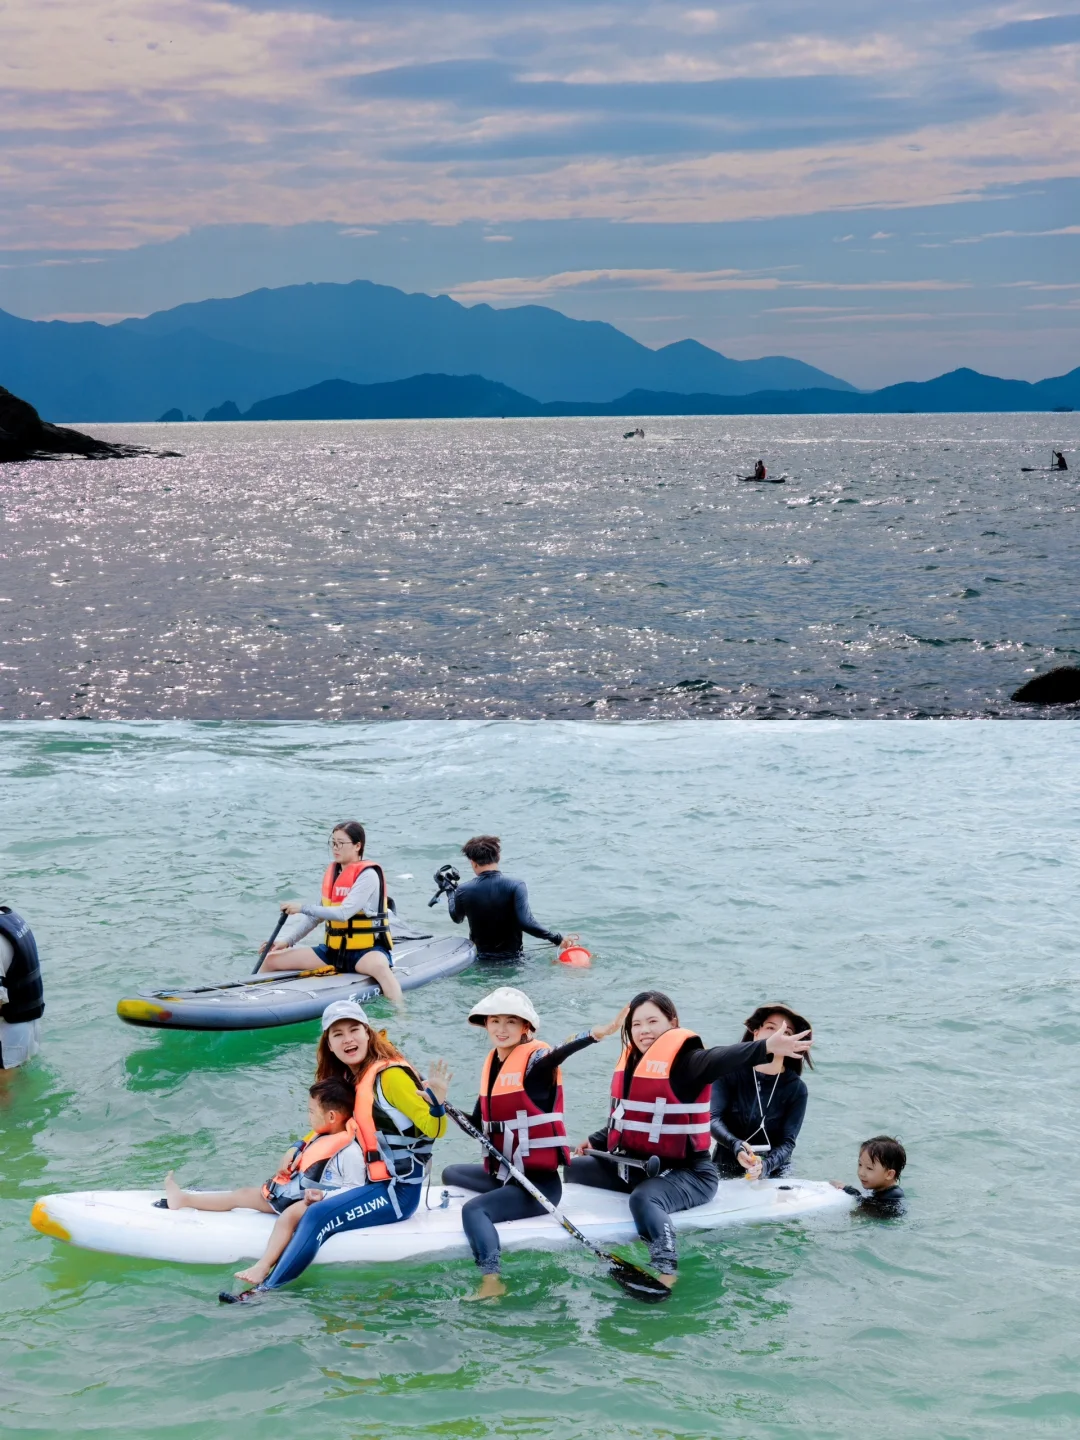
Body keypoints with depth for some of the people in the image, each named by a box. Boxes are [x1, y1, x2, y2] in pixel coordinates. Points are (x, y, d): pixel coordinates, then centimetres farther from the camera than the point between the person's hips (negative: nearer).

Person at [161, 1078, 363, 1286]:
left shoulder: (350, 1152, -19)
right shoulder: (320, 1137, 8)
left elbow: (355, 1190, -22)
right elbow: (304, 1144, 29)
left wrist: (323, 1196, -31)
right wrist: (293, 1150, 6)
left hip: (319, 1205, -10)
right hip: (293, 1191, 10)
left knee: (288, 1216, -42)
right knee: (244, 1194, 12)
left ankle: (262, 1268, -54)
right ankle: (184, 1200, 15)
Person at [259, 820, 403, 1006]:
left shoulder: (368, 875, -12)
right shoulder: (332, 872, 10)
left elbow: (343, 913, -25)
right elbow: (316, 916, 16)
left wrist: (303, 907, -25)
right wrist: (287, 940, 5)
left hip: (366, 950, -7)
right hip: (335, 950, 7)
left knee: (380, 967, -43)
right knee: (272, 959, -1)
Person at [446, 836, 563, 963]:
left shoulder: (464, 892, -5)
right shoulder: (515, 887, -13)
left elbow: (456, 918, 17)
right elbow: (526, 922, -23)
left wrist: (449, 889, 31)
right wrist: (556, 938, -13)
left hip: (480, 958, 1)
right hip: (512, 957, -1)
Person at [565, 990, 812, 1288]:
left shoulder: (684, 1060, -16)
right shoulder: (632, 1062, 10)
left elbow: (720, 1059, -37)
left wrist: (765, 1048, -56)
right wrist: (596, 1141, 15)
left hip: (686, 1172, -9)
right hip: (635, 1165, 9)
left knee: (643, 1198, -37)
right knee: (575, 1169, 16)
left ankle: (665, 1269, -40)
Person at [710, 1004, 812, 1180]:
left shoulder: (796, 1089, -4)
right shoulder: (731, 1071, -6)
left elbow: (787, 1142, -9)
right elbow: (713, 1119, -14)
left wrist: (765, 1165, -29)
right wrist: (737, 1146, -34)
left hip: (773, 1174, 1)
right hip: (727, 1169, -1)